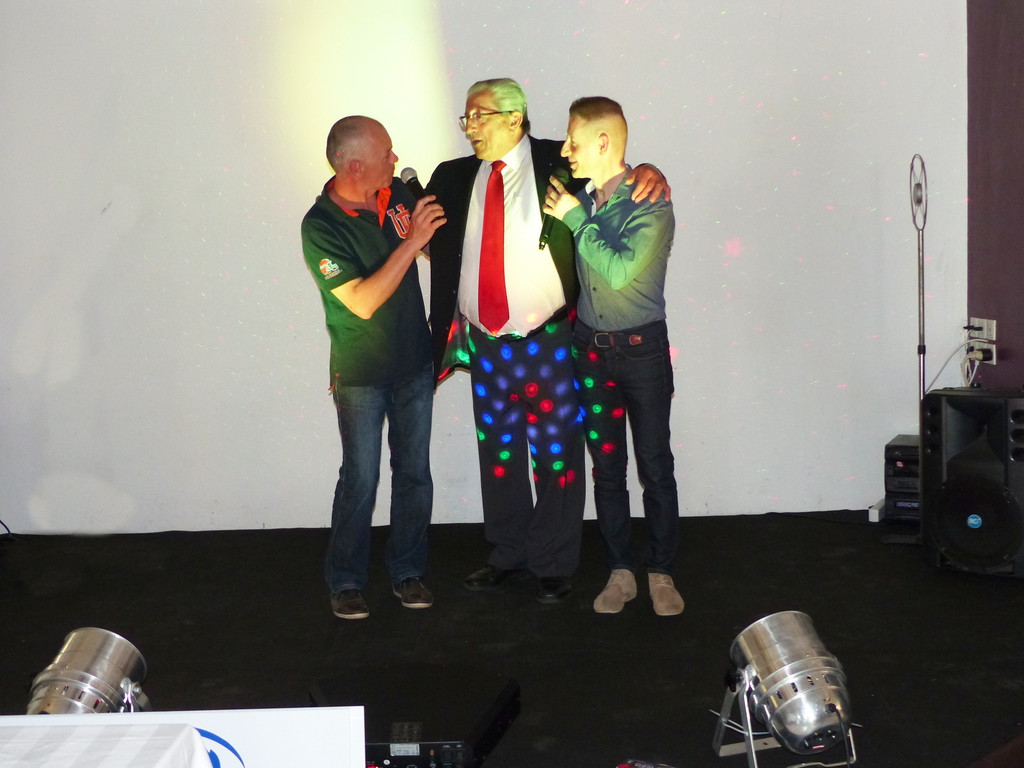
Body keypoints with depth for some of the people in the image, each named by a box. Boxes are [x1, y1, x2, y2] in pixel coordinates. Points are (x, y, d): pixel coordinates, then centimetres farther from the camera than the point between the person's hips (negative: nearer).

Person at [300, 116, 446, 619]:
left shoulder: (397, 193, -3)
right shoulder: (320, 228, -19)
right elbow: (363, 301, -26)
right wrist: (411, 241, -28)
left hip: (415, 363, 5)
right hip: (361, 374, -5)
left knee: (414, 472, 10)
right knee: (360, 479, 2)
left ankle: (407, 570, 24)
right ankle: (345, 582, 17)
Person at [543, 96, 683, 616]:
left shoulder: (650, 204, -12)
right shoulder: (580, 199, 5)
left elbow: (619, 271, -24)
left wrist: (576, 219, -17)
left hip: (642, 348, -5)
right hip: (590, 348, 5)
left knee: (655, 468, 2)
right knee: (606, 467, 8)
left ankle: (661, 573, 12)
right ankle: (620, 572, 17)